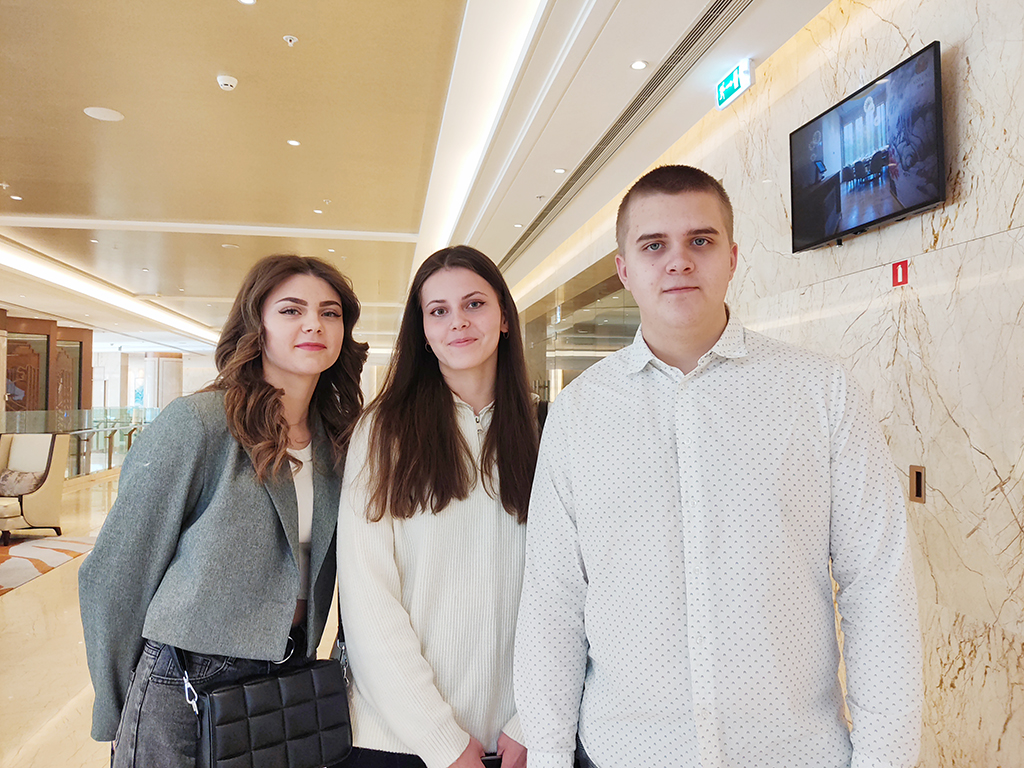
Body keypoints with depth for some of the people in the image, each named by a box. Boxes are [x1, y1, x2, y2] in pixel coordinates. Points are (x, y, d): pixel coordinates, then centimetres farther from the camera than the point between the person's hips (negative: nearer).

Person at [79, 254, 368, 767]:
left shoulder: (338, 440, -1)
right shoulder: (194, 424, -17)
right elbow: (115, 576, -10)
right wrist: (113, 717, -2)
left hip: (289, 680, 5)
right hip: (186, 687, -5)